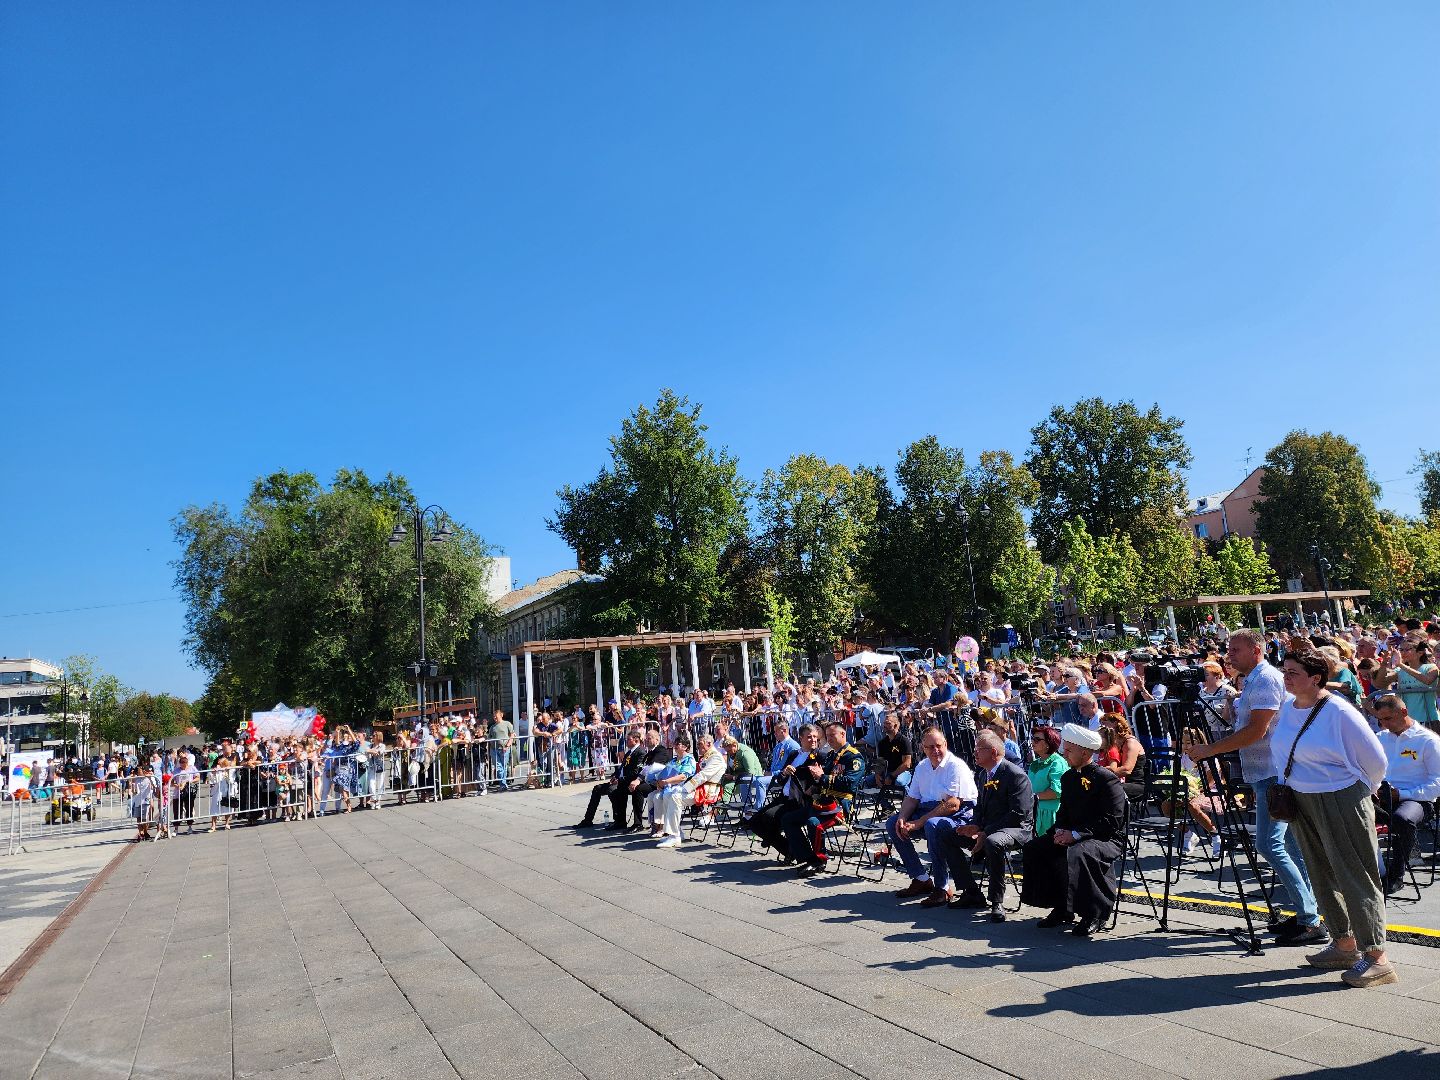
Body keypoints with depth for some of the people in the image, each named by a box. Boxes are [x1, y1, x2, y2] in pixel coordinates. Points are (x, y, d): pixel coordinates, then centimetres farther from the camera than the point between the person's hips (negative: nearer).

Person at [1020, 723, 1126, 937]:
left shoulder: (1107, 779, -14)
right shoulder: (1068, 777, 12)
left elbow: (1112, 822, -19)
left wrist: (1076, 834, -23)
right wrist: (1060, 830, -5)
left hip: (1106, 838, -8)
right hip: (1072, 836, 8)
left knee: (1076, 854, -37)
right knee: (1034, 848, -8)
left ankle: (1095, 914, -15)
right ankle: (1061, 909, 1)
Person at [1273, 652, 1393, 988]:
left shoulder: (1339, 713, -17)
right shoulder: (1287, 708, 5)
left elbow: (1375, 761, -9)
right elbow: (1278, 752, 21)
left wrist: (1359, 792, 4)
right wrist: (1281, 785, 15)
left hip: (1341, 802, -8)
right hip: (1302, 804, 8)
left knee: (1354, 877, -3)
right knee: (1323, 876, 15)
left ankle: (1376, 956, 6)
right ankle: (1344, 944, 28)